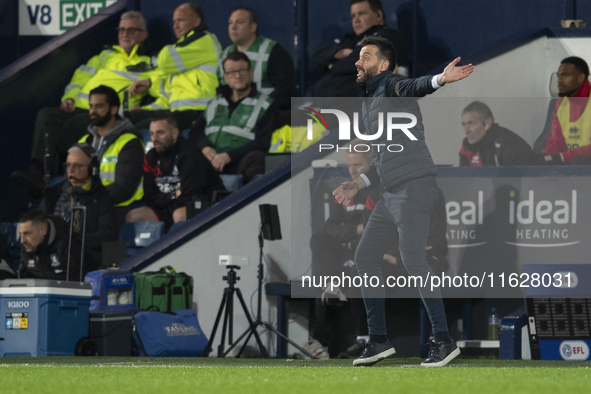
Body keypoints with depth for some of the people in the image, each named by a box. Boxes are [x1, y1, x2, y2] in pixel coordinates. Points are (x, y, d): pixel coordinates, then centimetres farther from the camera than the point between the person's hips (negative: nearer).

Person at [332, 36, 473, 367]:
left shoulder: (391, 84, -5)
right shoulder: (370, 103, 22)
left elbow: (414, 87, -30)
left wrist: (440, 79, -51)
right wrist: (358, 185, 29)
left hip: (415, 186, -10)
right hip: (391, 193, 10)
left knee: (412, 258, -20)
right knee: (366, 256, 10)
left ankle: (444, 340, -20)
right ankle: (379, 341, 17)